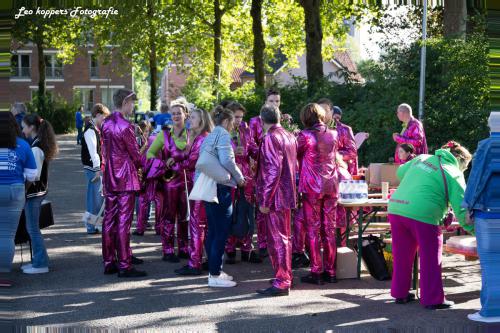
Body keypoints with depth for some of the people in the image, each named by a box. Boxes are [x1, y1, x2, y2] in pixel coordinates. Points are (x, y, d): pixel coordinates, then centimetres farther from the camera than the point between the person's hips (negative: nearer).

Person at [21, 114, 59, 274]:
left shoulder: (36, 148, -18)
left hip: (34, 192, -9)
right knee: (32, 228, 15)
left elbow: (34, 175, -20)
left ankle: (41, 264, 3)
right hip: (38, 191, 9)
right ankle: (38, 261, 22)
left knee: (33, 228, -2)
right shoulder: (39, 144, 10)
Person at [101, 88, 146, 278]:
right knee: (123, 221, -6)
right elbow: (135, 154, -10)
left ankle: (109, 262, 17)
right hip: (126, 179, -8)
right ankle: (124, 265, -3)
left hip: (109, 178, 8)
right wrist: (139, 167, 13)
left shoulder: (106, 124, 9)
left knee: (109, 220, 10)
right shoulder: (125, 126, -15)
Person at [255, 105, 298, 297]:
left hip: (274, 196, -9)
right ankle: (285, 276, 27)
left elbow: (273, 169, -21)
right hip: (287, 195, 9)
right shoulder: (289, 137, 12)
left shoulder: (270, 138, -14)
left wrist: (264, 200, -19)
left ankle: (281, 283, -3)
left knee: (277, 239, -5)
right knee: (284, 237, 17)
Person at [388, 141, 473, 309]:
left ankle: (400, 293, 30)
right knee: (431, 259, 8)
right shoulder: (454, 174, 4)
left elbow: (401, 172, 29)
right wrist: (472, 227, 6)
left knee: (402, 256, 19)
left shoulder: (422, 158, 20)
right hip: (422, 215, -6)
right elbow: (460, 206, -3)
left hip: (396, 208, 6)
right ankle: (433, 299, 13)